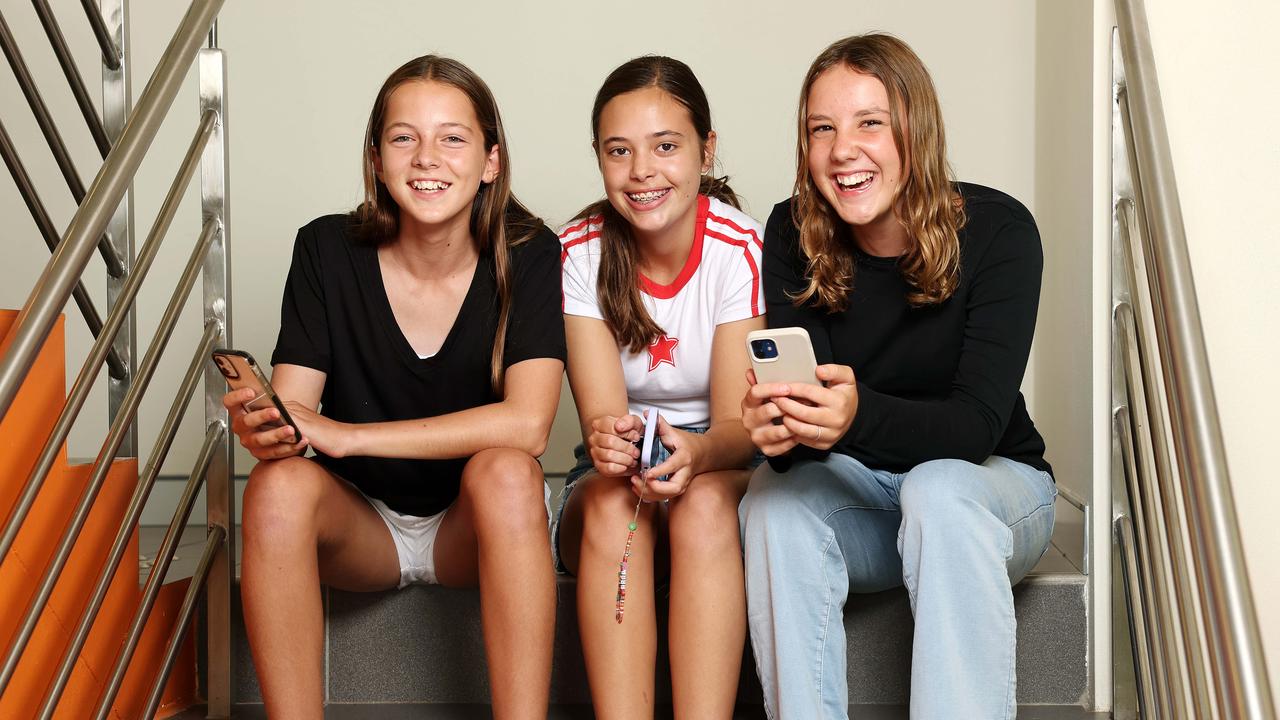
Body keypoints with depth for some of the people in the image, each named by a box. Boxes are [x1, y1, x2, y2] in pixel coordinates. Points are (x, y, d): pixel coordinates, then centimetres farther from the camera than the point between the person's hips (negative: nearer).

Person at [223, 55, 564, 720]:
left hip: (476, 527, -1)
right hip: (360, 522, 1)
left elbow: (526, 423, -24)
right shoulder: (328, 251, -8)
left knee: (506, 471, -33)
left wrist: (343, 433, -27)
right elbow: (291, 410, -11)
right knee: (279, 485, -29)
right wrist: (262, 423, -38)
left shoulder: (527, 255, -12)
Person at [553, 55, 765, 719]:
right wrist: (608, 439, -42)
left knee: (704, 504, -34)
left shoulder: (741, 247, -13)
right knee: (611, 502, -32)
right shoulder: (581, 252, -8)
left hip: (725, 468, -1)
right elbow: (601, 411, -16)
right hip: (621, 467, 1)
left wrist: (695, 452, -41)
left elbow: (739, 423, -17)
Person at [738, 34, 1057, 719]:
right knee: (774, 497, -29)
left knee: (938, 489, -35)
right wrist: (780, 427, -42)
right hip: (857, 491, 2)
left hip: (991, 483, -2)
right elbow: (795, 391, -16)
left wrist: (858, 416, -47)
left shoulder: (996, 228, -17)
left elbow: (979, 421, -27)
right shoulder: (793, 236, -9)